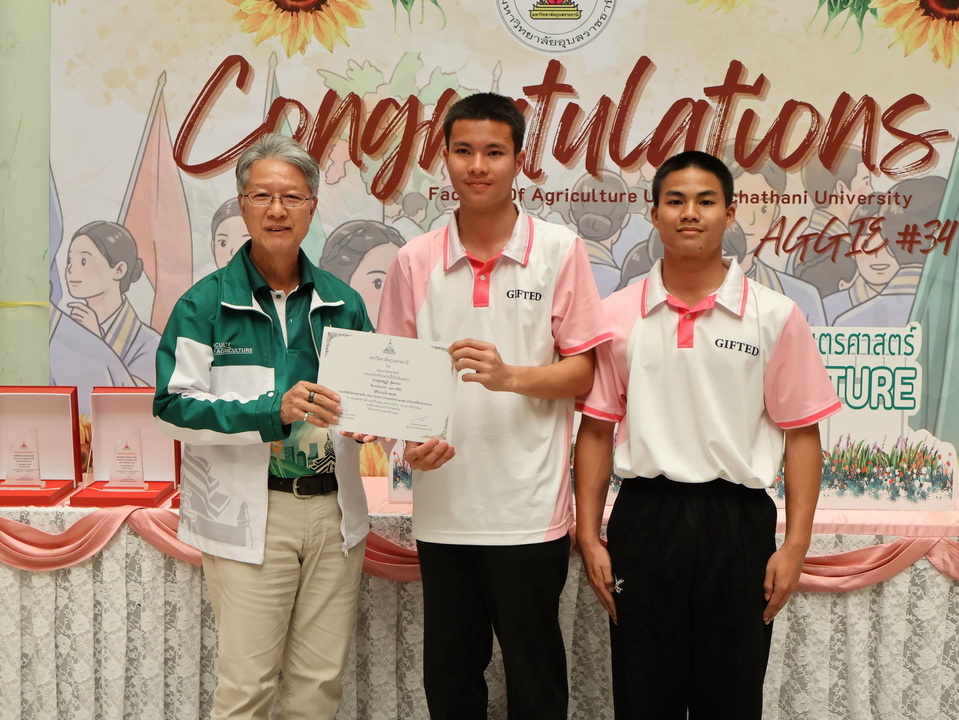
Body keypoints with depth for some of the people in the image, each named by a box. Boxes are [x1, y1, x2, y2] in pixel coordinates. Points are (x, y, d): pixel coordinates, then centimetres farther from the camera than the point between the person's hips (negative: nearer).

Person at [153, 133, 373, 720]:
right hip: (248, 515, -3)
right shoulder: (206, 303, -1)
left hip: (334, 509, 4)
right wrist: (272, 411, -22)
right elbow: (174, 407, -10)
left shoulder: (342, 302, 10)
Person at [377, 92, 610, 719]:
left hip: (530, 508, -2)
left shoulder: (559, 250, -2)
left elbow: (582, 371, -3)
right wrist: (411, 440, -9)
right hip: (443, 507, 3)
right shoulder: (416, 261, 4)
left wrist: (509, 376, -20)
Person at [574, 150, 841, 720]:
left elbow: (801, 434, 1)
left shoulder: (775, 316, 1)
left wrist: (796, 545, -5)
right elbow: (597, 431, 6)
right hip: (645, 518, 1)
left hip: (739, 522, -1)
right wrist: (589, 536, 2)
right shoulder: (617, 315, 4)